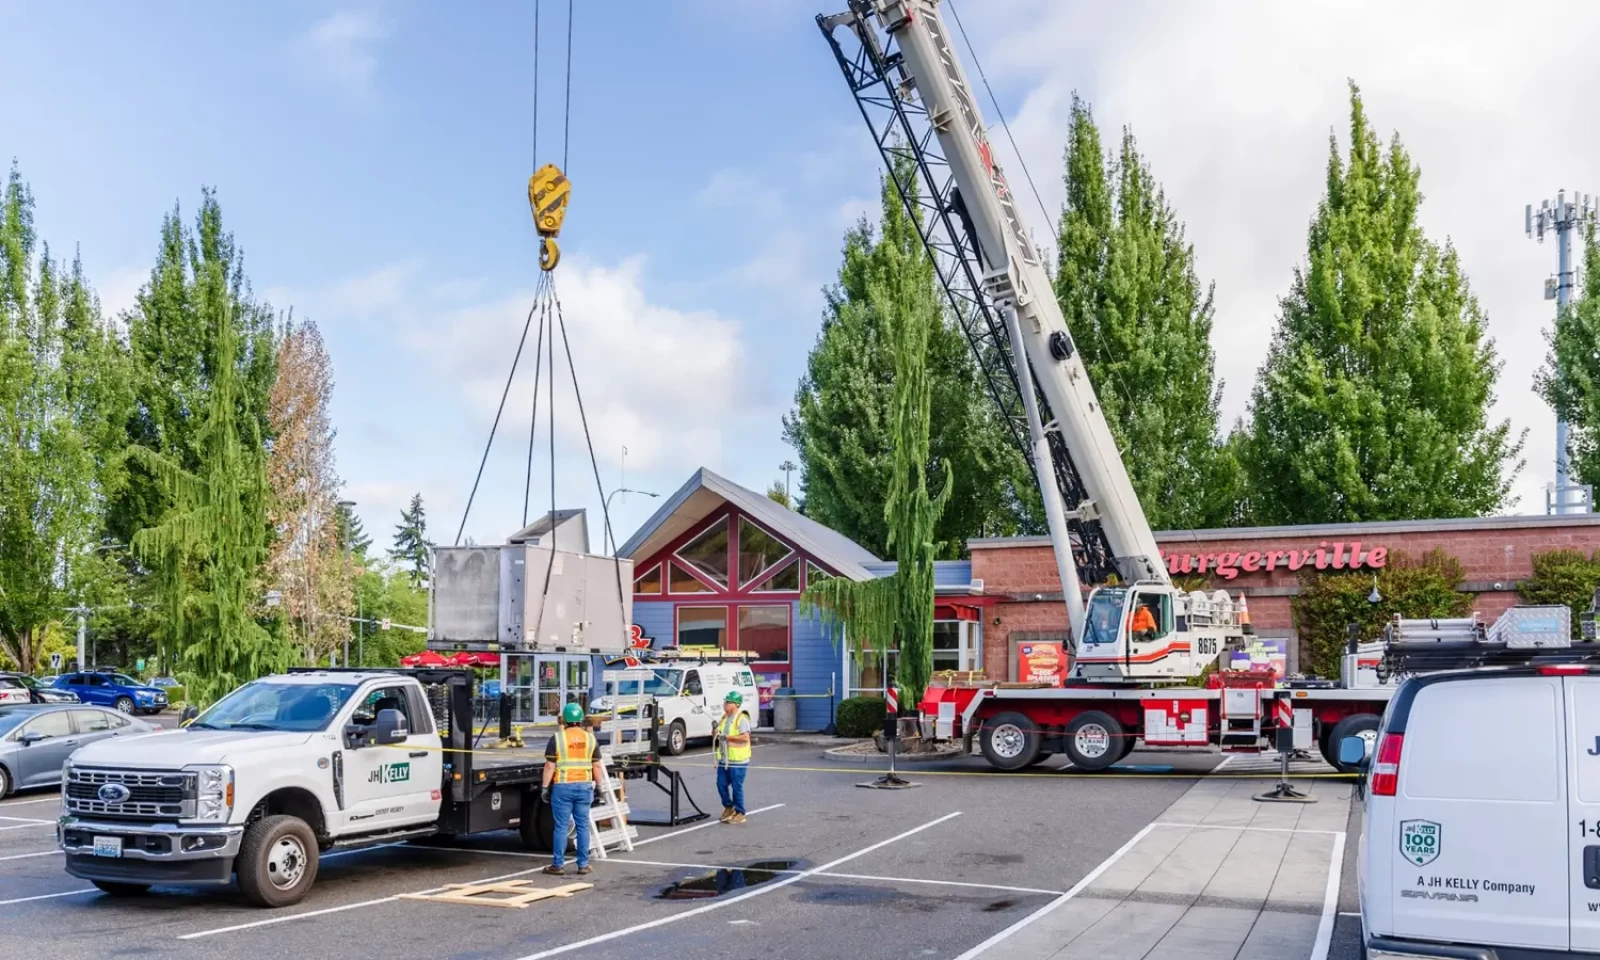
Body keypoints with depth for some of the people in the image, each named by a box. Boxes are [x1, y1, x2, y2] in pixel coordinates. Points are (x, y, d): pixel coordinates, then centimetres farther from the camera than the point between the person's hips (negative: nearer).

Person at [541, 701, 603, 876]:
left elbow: (550, 766, -5)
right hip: (584, 786, 3)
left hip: (563, 786, -3)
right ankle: (583, 864, 11)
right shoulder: (590, 738, 5)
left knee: (561, 826, 2)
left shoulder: (557, 738, -4)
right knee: (583, 826, 7)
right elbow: (596, 766, 7)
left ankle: (558, 865, 6)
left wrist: (545, 787, 1)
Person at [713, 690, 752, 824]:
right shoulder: (724, 718, 14)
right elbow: (717, 735, 24)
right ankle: (728, 807, 27)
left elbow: (745, 737, -22)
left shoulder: (741, 719, -12)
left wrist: (728, 737, -23)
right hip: (724, 759, 8)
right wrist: (715, 729, 2)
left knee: (737, 787, -1)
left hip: (738, 760, -8)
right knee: (721, 784, 8)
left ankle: (740, 813, 10)